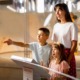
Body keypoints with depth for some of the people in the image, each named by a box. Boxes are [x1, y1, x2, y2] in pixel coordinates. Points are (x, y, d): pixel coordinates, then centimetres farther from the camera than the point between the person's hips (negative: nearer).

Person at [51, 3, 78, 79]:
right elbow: (53, 42, 13)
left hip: (67, 54, -5)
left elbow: (74, 44, -9)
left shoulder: (71, 25, -7)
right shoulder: (56, 26, 11)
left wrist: (69, 59, -15)